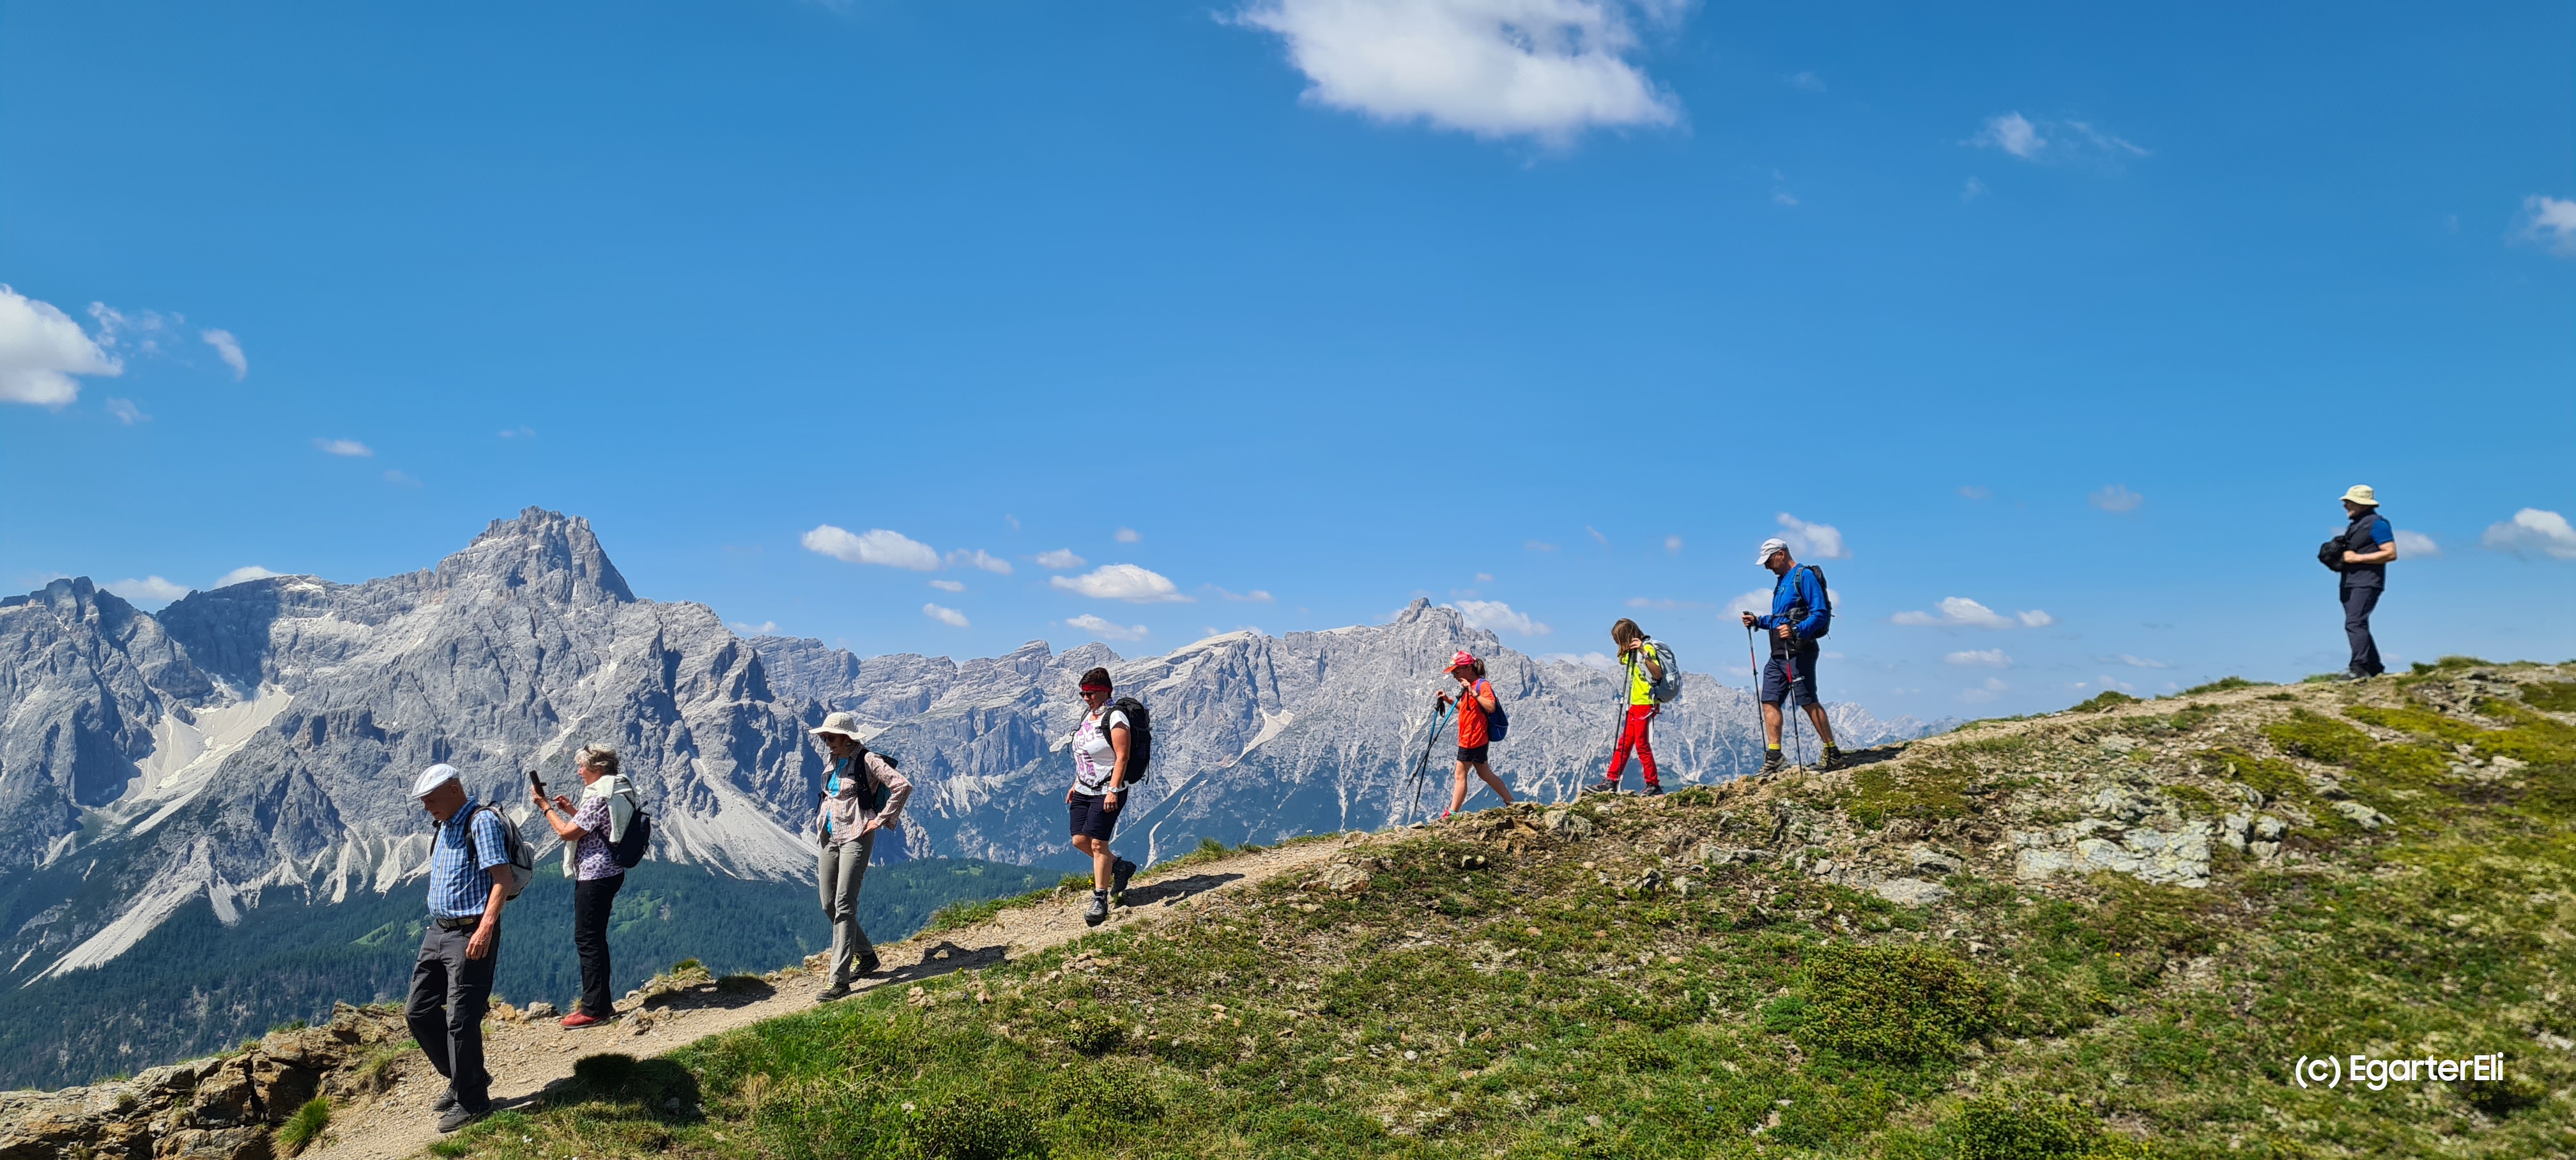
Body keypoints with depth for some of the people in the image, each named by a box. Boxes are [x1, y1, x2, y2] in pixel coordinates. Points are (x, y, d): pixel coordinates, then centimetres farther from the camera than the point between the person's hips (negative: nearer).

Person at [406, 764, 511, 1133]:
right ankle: (462, 1078, 26)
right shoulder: (445, 826, 16)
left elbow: (502, 880, -20)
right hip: (438, 932, 10)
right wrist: (436, 926, 21)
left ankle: (472, 1100, 8)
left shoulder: (482, 821, -13)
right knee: (418, 1011, 11)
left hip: (471, 935, -10)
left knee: (461, 1019, -5)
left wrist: (485, 928, -29)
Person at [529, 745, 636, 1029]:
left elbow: (568, 832, -17)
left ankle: (594, 1009, 0)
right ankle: (601, 1004, 22)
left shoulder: (599, 797, -20)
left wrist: (545, 805, -7)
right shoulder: (618, 792, 12)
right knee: (595, 939, 16)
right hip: (609, 872, 11)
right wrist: (571, 810, 14)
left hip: (595, 876, -11)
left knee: (587, 940, -4)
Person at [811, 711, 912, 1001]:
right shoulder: (835, 764, 15)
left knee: (844, 905, -13)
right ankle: (867, 957, 27)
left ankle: (839, 980, -13)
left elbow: (903, 786, -18)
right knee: (829, 905, 9)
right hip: (829, 837, 9)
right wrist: (823, 820, 18)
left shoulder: (866, 761, -9)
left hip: (855, 838, -9)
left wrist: (881, 819, -14)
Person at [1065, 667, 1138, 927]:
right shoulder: (1087, 717, 13)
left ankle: (1100, 901, -2)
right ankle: (1120, 867, 27)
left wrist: (1113, 791, -24)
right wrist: (1075, 785, 17)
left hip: (1107, 792, -9)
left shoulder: (1114, 718, -14)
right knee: (1080, 841, 5)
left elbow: (1122, 757, -19)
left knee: (1097, 843, -10)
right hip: (1084, 791, 9)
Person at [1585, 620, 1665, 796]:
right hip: (1634, 705, 9)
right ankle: (1610, 781, 10)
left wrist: (1644, 653, -32)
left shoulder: (1647, 648, -10)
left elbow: (1658, 674, -25)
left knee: (1641, 743, -9)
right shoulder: (1629, 652, 16)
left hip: (1645, 703, -9)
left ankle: (1654, 785, -3)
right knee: (1624, 743, 9)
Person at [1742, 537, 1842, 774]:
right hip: (1778, 654, 9)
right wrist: (1758, 621, 14)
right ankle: (1774, 757, 3)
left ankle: (1833, 754, 1)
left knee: (1808, 702, -7)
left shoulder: (1805, 576, -9)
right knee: (1770, 701, 3)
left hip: (1799, 652, -9)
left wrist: (1796, 631, -29)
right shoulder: (1781, 581, 20)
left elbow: (1821, 614, -17)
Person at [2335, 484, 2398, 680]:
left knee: (2354, 623, -20)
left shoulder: (2376, 523, -8)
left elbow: (2391, 553, -15)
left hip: (2366, 582, -10)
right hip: (2350, 583, 10)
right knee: (2359, 626, 12)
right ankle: (2375, 668, 19)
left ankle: (2359, 668, -26)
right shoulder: (2356, 525, 21)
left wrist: (2357, 558, -17)